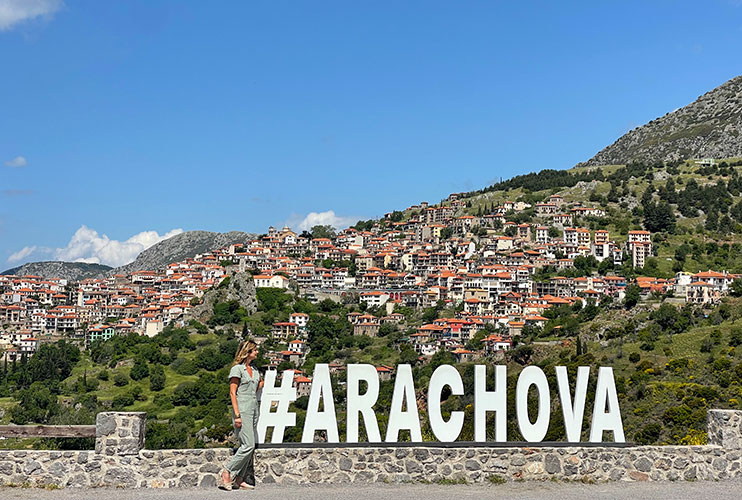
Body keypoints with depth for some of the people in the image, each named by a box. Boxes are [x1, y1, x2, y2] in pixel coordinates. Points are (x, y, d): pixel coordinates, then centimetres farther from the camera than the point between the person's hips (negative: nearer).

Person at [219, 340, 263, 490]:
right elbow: (232, 393, -11)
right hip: (242, 410, -8)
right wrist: (237, 415, -17)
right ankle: (227, 473, -4)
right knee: (248, 445, -14)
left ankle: (240, 479, 7)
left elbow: (261, 382, 35)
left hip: (254, 409, 8)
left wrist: (253, 392, 13)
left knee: (250, 446, 4)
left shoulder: (255, 370, 14)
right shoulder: (237, 369, -7)